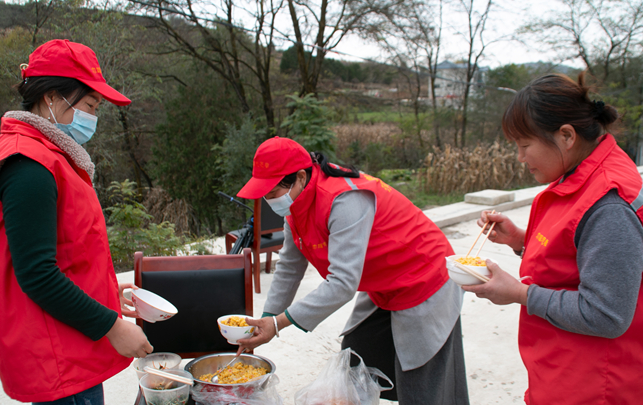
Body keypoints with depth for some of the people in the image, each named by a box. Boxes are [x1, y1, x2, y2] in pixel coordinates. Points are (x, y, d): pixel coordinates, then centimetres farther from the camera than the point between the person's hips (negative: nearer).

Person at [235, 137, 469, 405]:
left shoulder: (346, 200, -33)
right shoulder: (296, 202, -4)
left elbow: (343, 283, -36)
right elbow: (289, 269, 6)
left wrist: (279, 322, -34)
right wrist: (266, 320, 1)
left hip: (423, 291, -9)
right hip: (381, 293, 9)